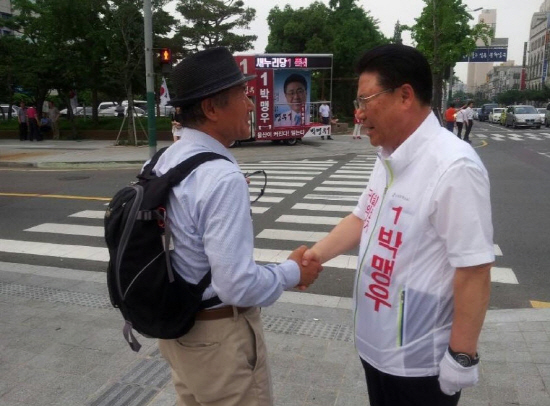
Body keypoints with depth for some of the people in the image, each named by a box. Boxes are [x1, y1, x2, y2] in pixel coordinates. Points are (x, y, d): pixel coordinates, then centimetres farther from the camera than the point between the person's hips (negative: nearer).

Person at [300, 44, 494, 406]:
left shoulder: (453, 167, -26)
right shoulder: (389, 158, 3)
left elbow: (474, 270, -24)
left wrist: (462, 357, -18)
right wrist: (315, 255, 4)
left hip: (420, 358, -8)